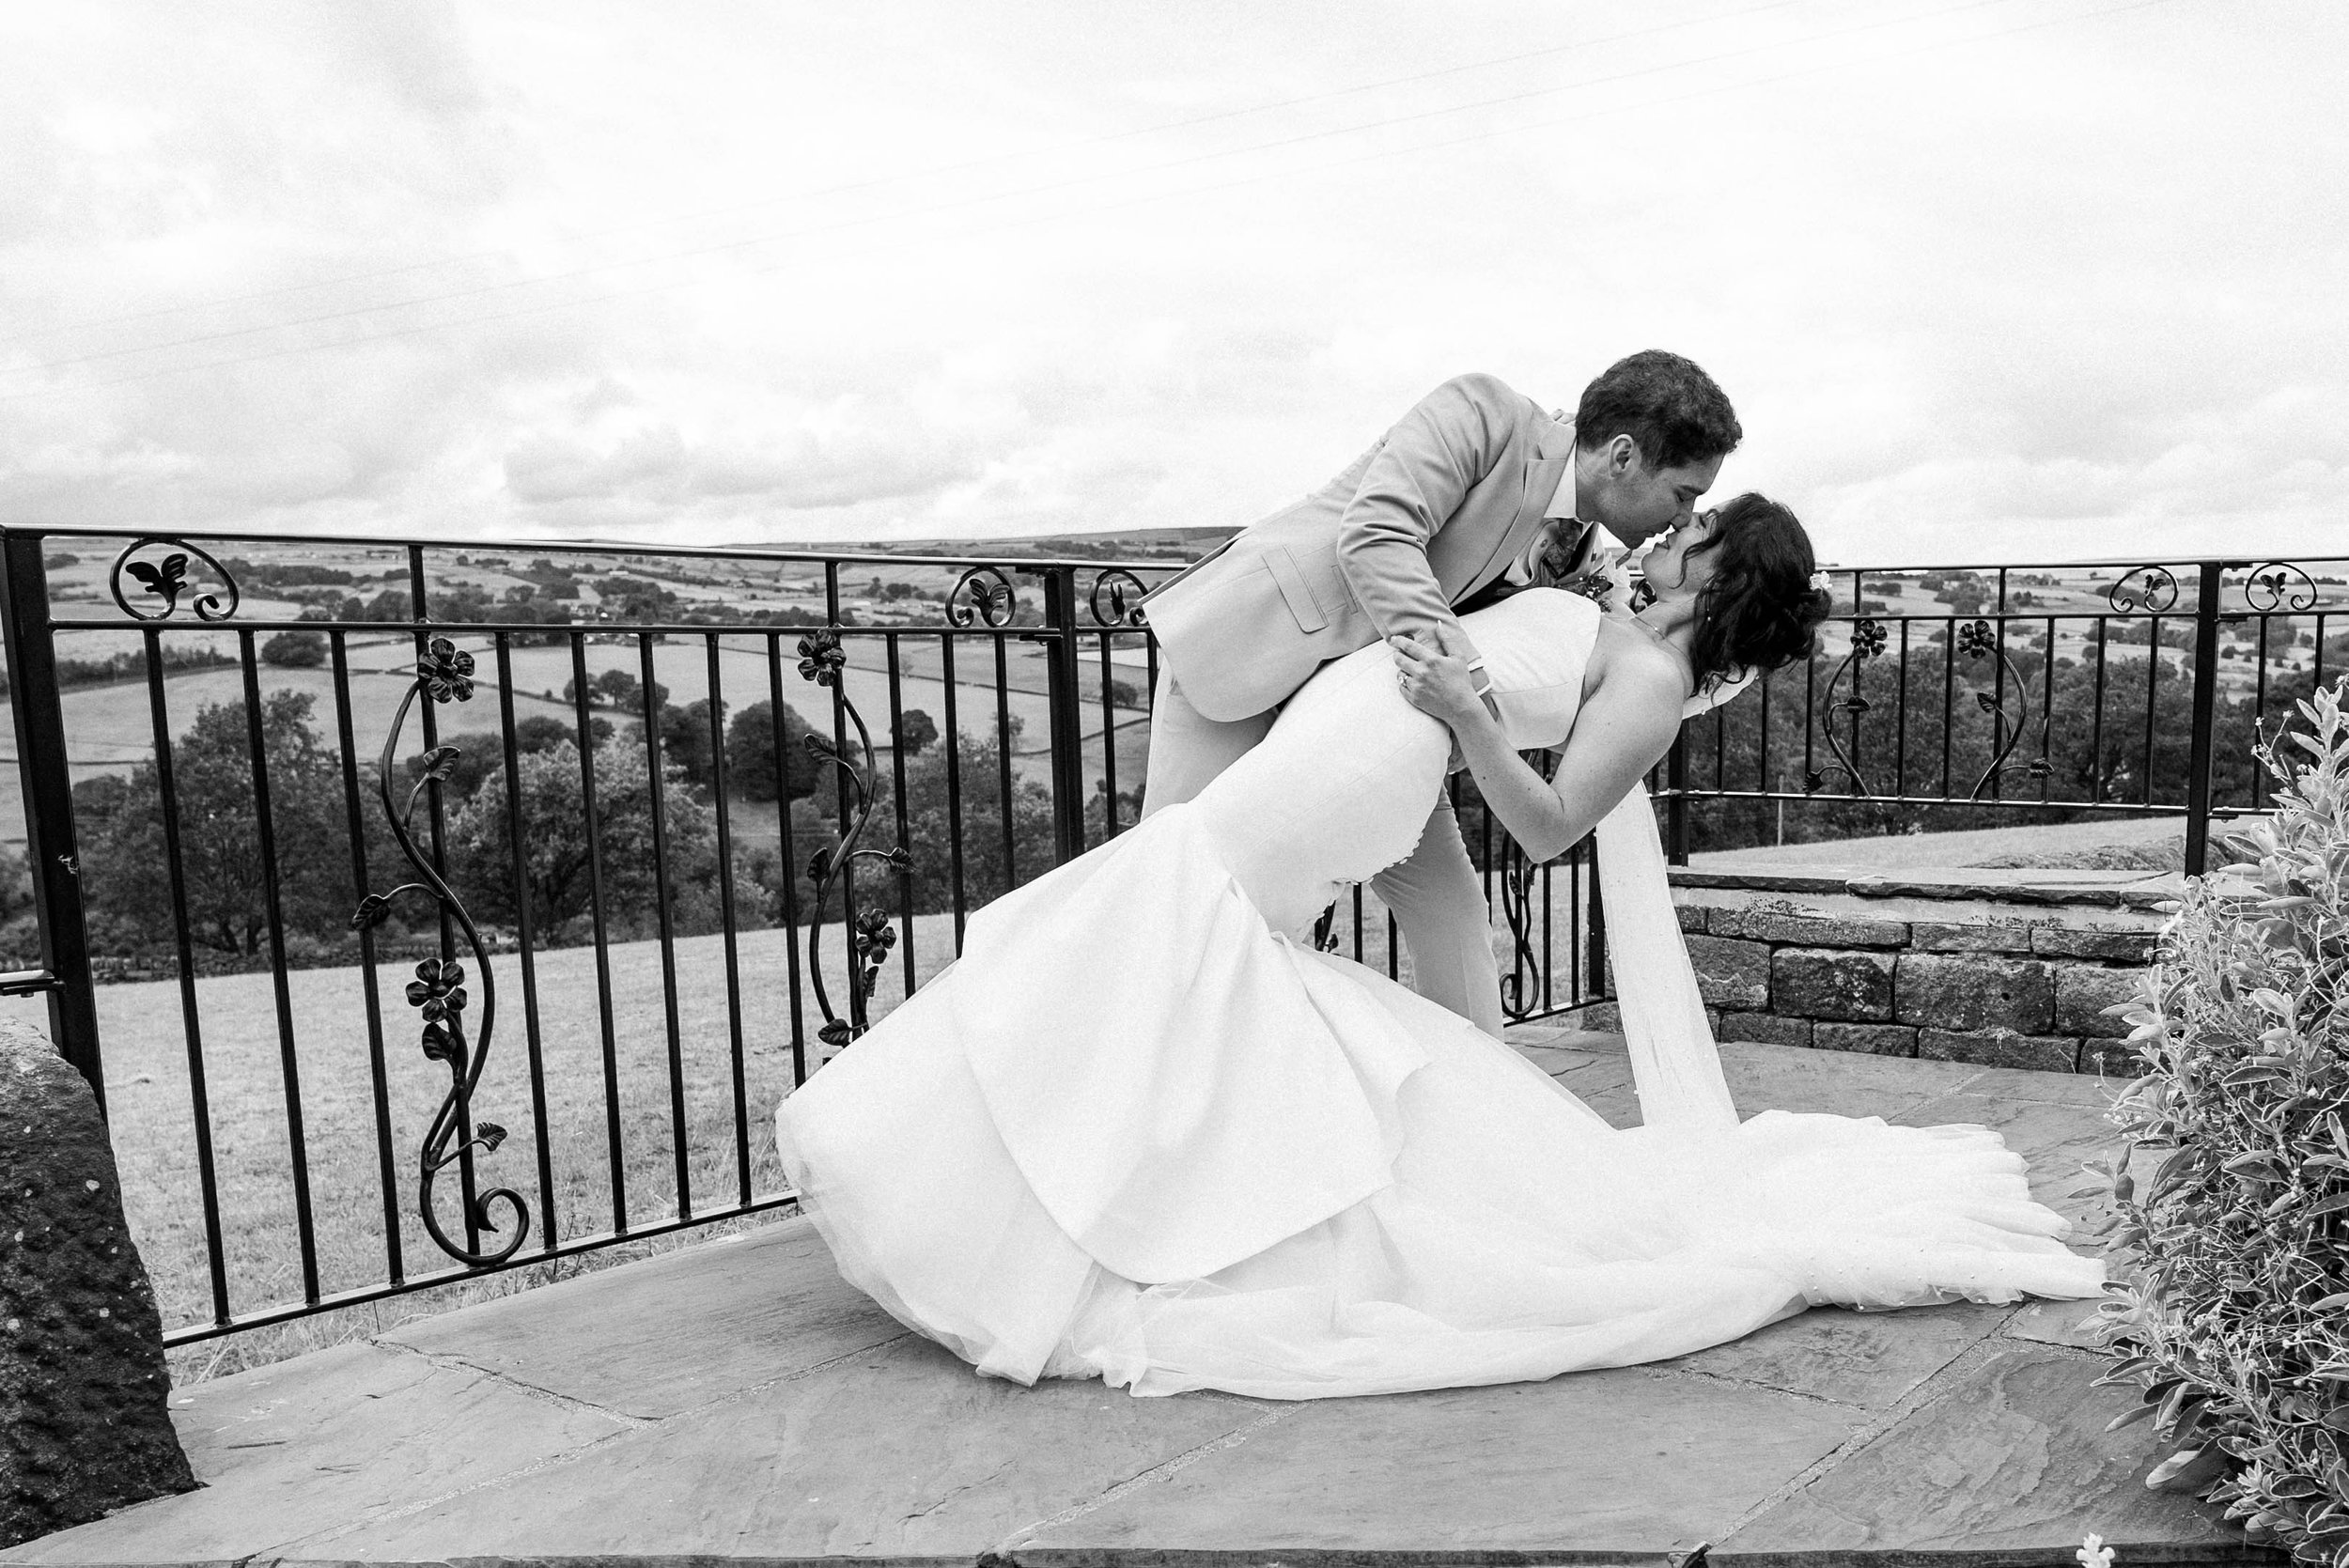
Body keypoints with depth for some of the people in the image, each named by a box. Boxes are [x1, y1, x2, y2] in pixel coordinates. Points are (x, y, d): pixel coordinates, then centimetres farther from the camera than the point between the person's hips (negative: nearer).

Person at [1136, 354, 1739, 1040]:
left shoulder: (1585, 558, 5)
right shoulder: (1483, 412, -16)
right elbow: (1375, 534, -30)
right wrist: (1461, 669, -37)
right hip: (1248, 643, -7)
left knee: (1447, 903, 2)